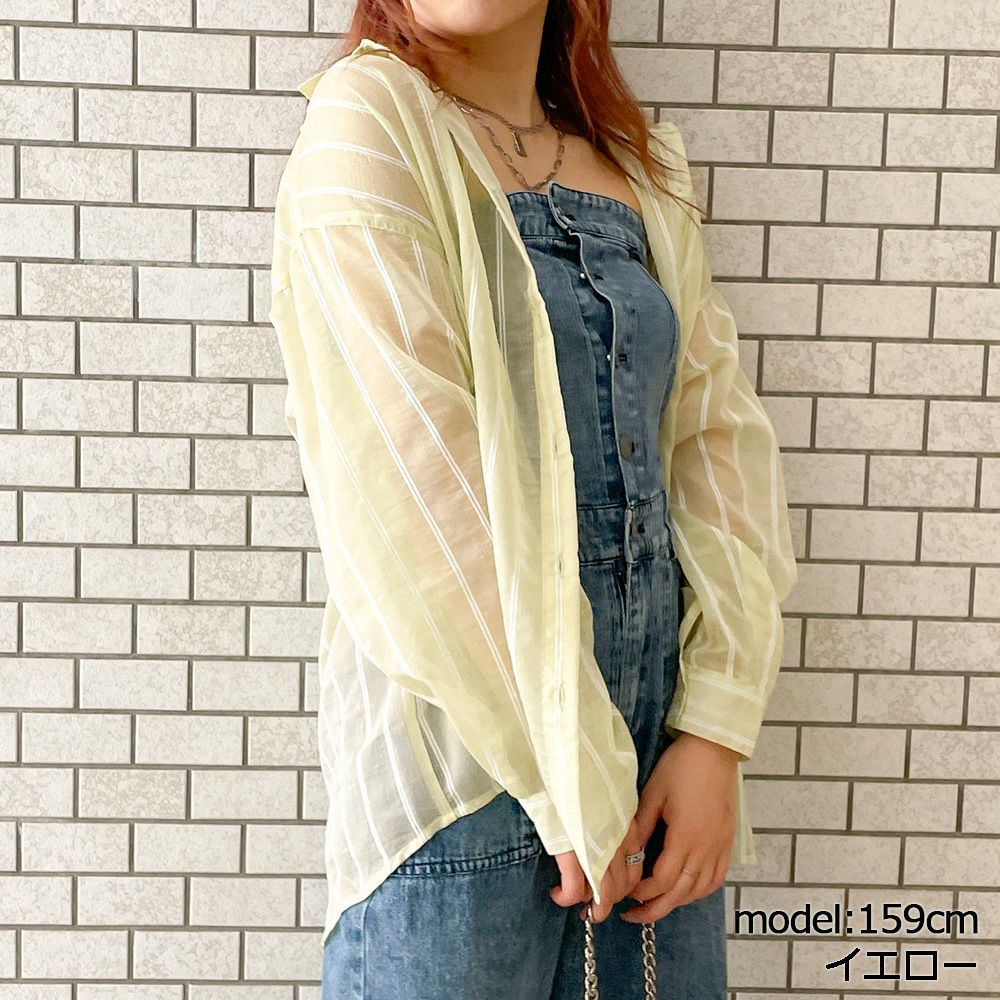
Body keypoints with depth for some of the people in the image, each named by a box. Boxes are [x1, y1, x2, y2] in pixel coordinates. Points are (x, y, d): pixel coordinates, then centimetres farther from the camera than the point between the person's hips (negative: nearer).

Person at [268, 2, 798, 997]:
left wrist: (715, 732, -5)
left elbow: (716, 431, 4)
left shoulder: (644, 168, 10)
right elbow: (407, 477, -17)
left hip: (657, 725, 5)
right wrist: (574, 784, -15)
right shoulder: (367, 115, -7)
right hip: (466, 733, -5)